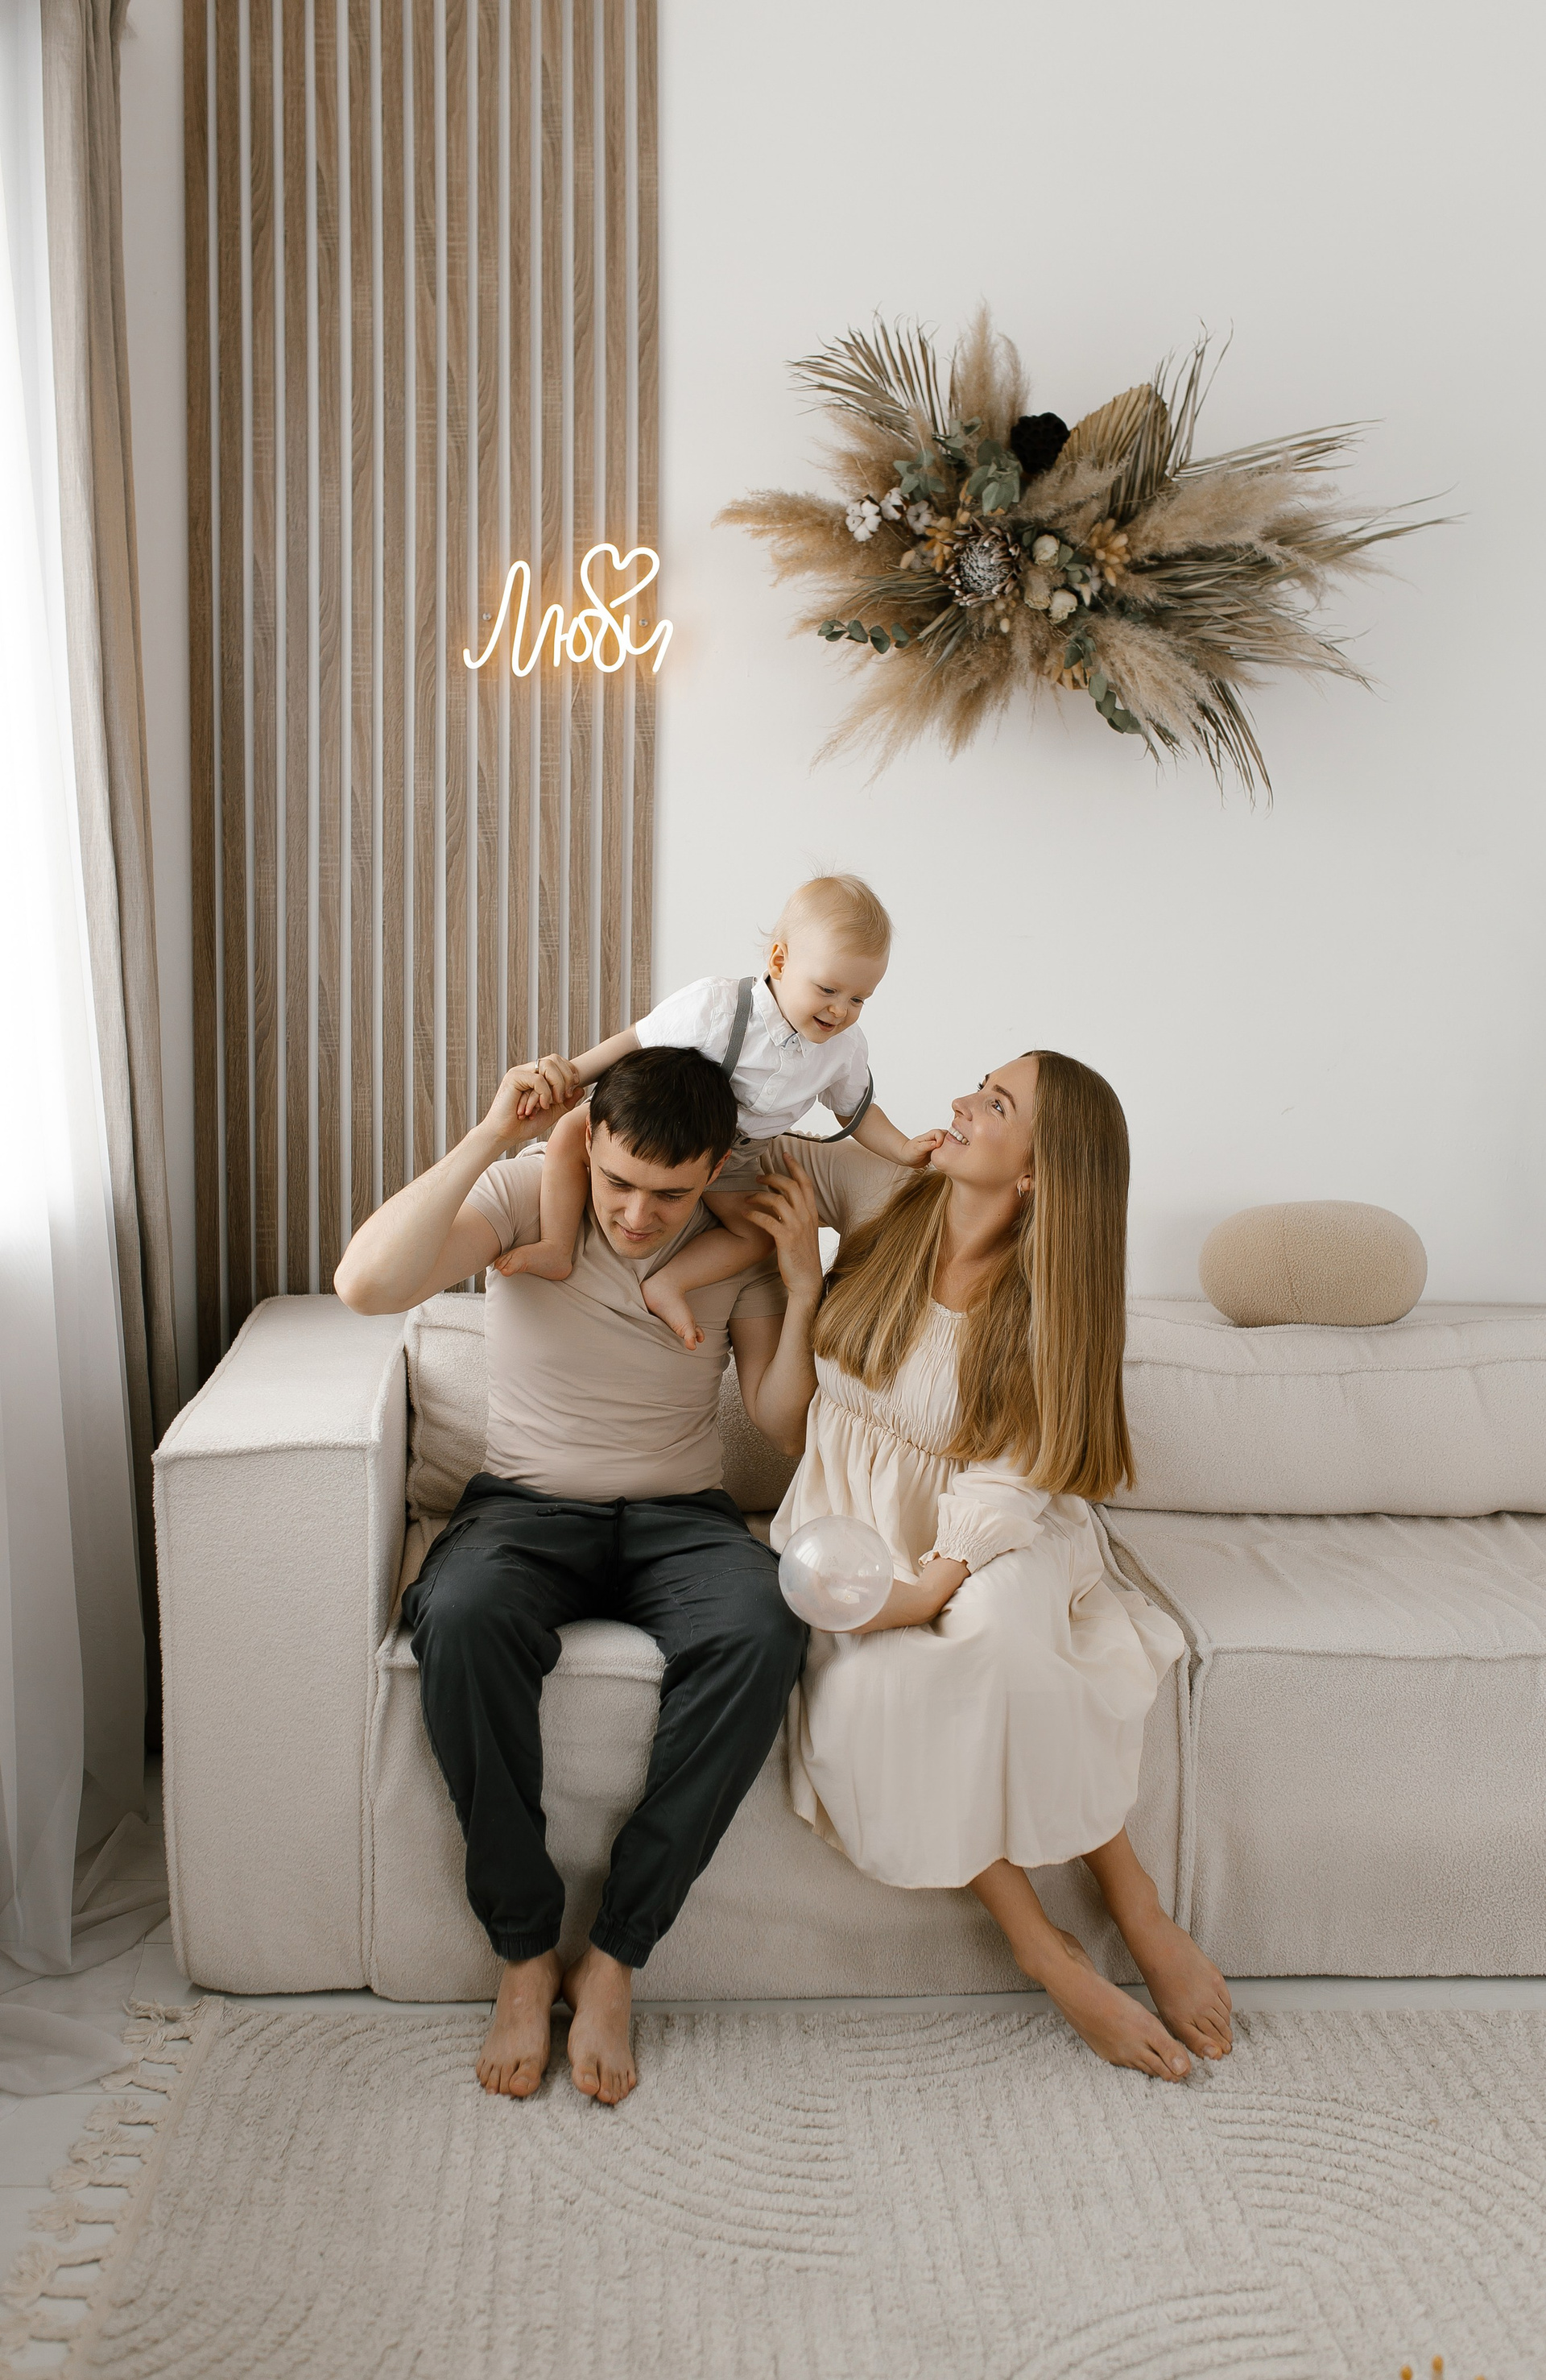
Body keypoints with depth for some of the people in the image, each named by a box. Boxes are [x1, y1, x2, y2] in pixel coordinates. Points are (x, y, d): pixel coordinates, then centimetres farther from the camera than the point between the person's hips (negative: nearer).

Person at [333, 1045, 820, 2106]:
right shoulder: (525, 1194, -9)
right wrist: (491, 1136, -28)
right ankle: (527, 1949, -18)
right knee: (463, 1614, -36)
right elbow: (367, 1284, -26)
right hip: (527, 1504, -1)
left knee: (763, 1628, -33)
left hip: (681, 1514, 1)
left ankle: (615, 1956, -20)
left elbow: (783, 1416, -5)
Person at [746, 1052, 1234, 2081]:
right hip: (850, 1524, 2)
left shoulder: (1051, 1305, -11)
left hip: (977, 1537, -2)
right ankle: (1052, 1954, -14)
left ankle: (1143, 1917, -16)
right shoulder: (882, 1202, -6)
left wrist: (932, 1586, -28)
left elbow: (1011, 1477, -15)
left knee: (1001, 1641, -37)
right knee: (870, 1695, -29)